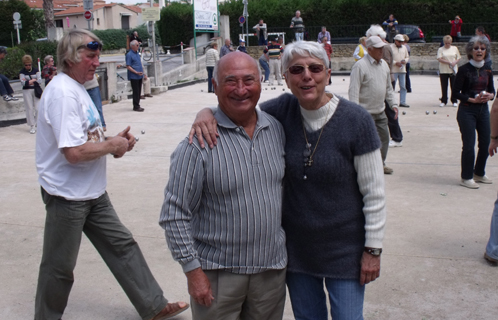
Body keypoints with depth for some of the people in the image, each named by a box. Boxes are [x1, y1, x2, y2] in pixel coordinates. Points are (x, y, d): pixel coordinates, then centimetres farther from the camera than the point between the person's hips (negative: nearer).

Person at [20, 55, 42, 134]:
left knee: (38, 108, -6)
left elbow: (40, 81, -5)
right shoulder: (22, 72, 1)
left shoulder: (35, 70, 4)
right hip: (27, 91, -1)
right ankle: (32, 126, 6)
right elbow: (23, 83, -10)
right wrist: (34, 80, -13)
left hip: (36, 90, 1)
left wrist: (28, 81, -11)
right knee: (29, 109, 0)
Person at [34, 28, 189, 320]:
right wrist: (112, 145, -15)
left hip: (93, 192, 10)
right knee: (59, 266, 8)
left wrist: (113, 139, 2)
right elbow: (74, 152, -30)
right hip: (67, 196, -9)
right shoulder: (63, 92, -22)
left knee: (123, 245, 12)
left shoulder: (77, 88, 11)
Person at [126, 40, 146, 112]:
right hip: (134, 77, -8)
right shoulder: (129, 54, -10)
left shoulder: (137, 53, 15)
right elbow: (128, 66, -14)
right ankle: (136, 106, 1)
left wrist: (143, 73, 18)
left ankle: (137, 106, 17)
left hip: (139, 76, 8)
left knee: (139, 92, 10)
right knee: (136, 92, -5)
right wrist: (136, 72, -22)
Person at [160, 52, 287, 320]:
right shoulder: (200, 140, -16)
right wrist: (193, 271, -12)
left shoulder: (276, 129, 1)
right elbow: (174, 214, -13)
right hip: (217, 275, -4)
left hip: (272, 267, 5)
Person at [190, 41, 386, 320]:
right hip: (296, 247, 4)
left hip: (344, 251, -3)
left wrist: (373, 250, -9)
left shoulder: (355, 119, -15)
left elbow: (374, 193, -11)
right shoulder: (284, 110, -7)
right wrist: (207, 113, -21)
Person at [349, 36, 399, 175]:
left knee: (384, 138, 14)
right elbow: (353, 90, -18)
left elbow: (388, 87, 20)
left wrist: (393, 104, 14)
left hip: (380, 111, 8)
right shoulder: (360, 66, -15)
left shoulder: (384, 64, 10)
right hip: (365, 113, -8)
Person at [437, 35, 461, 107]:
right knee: (444, 87, 3)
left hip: (453, 71, 1)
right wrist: (449, 62, -18)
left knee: (453, 86, 1)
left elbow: (458, 58, 11)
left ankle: (454, 101, 10)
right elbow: (439, 59, -10)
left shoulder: (455, 48, 9)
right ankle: (443, 101, 13)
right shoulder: (440, 49, 1)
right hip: (443, 71, -1)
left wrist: (454, 63, -11)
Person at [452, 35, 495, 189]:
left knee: (485, 143, 9)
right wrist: (472, 99, -17)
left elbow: (492, 90, 17)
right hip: (467, 111, -6)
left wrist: (490, 96, -5)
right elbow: (455, 93, -9)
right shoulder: (464, 70, -8)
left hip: (483, 110, 6)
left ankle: (479, 173, 27)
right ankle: (466, 177, 8)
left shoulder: (487, 70, 8)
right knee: (469, 145, -5)